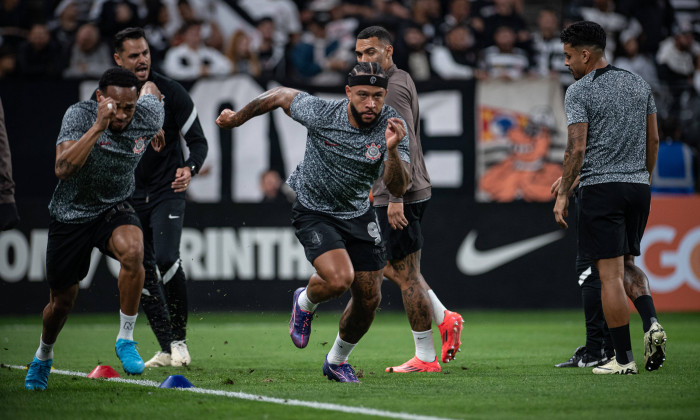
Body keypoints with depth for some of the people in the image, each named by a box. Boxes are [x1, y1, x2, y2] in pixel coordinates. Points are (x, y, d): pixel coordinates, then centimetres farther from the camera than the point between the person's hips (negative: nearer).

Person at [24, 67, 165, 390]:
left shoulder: (148, 117, -14)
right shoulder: (79, 115, -24)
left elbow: (151, 88, 11)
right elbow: (63, 168, -37)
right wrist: (98, 127, -43)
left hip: (115, 209, 1)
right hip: (71, 214, -1)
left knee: (132, 251, -34)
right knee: (62, 302, 8)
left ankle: (125, 339, -17)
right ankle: (43, 357, 42)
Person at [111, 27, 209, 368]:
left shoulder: (171, 92, -8)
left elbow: (198, 141, -5)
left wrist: (189, 168, -25)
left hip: (167, 191, -3)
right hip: (129, 197, 3)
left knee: (166, 259, -22)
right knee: (142, 272, 2)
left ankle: (179, 338, -7)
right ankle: (167, 350, 11)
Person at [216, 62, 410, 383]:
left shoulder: (392, 125, -20)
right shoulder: (320, 113, -24)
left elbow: (397, 189, -25)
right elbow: (280, 95, -4)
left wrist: (392, 150, -44)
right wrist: (237, 118, 9)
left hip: (358, 213, 4)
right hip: (312, 209, -4)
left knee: (368, 299, 4)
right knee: (339, 279, -26)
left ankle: (337, 361, 32)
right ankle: (305, 302, 11)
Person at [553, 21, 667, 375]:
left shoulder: (579, 92, -7)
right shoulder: (639, 84, 12)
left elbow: (577, 149, -13)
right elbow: (653, 139, 14)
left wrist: (562, 194, -7)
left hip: (601, 187, -6)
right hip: (638, 186, 7)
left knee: (610, 274, -4)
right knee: (626, 264, 21)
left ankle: (624, 359, -4)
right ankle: (651, 323, -3)